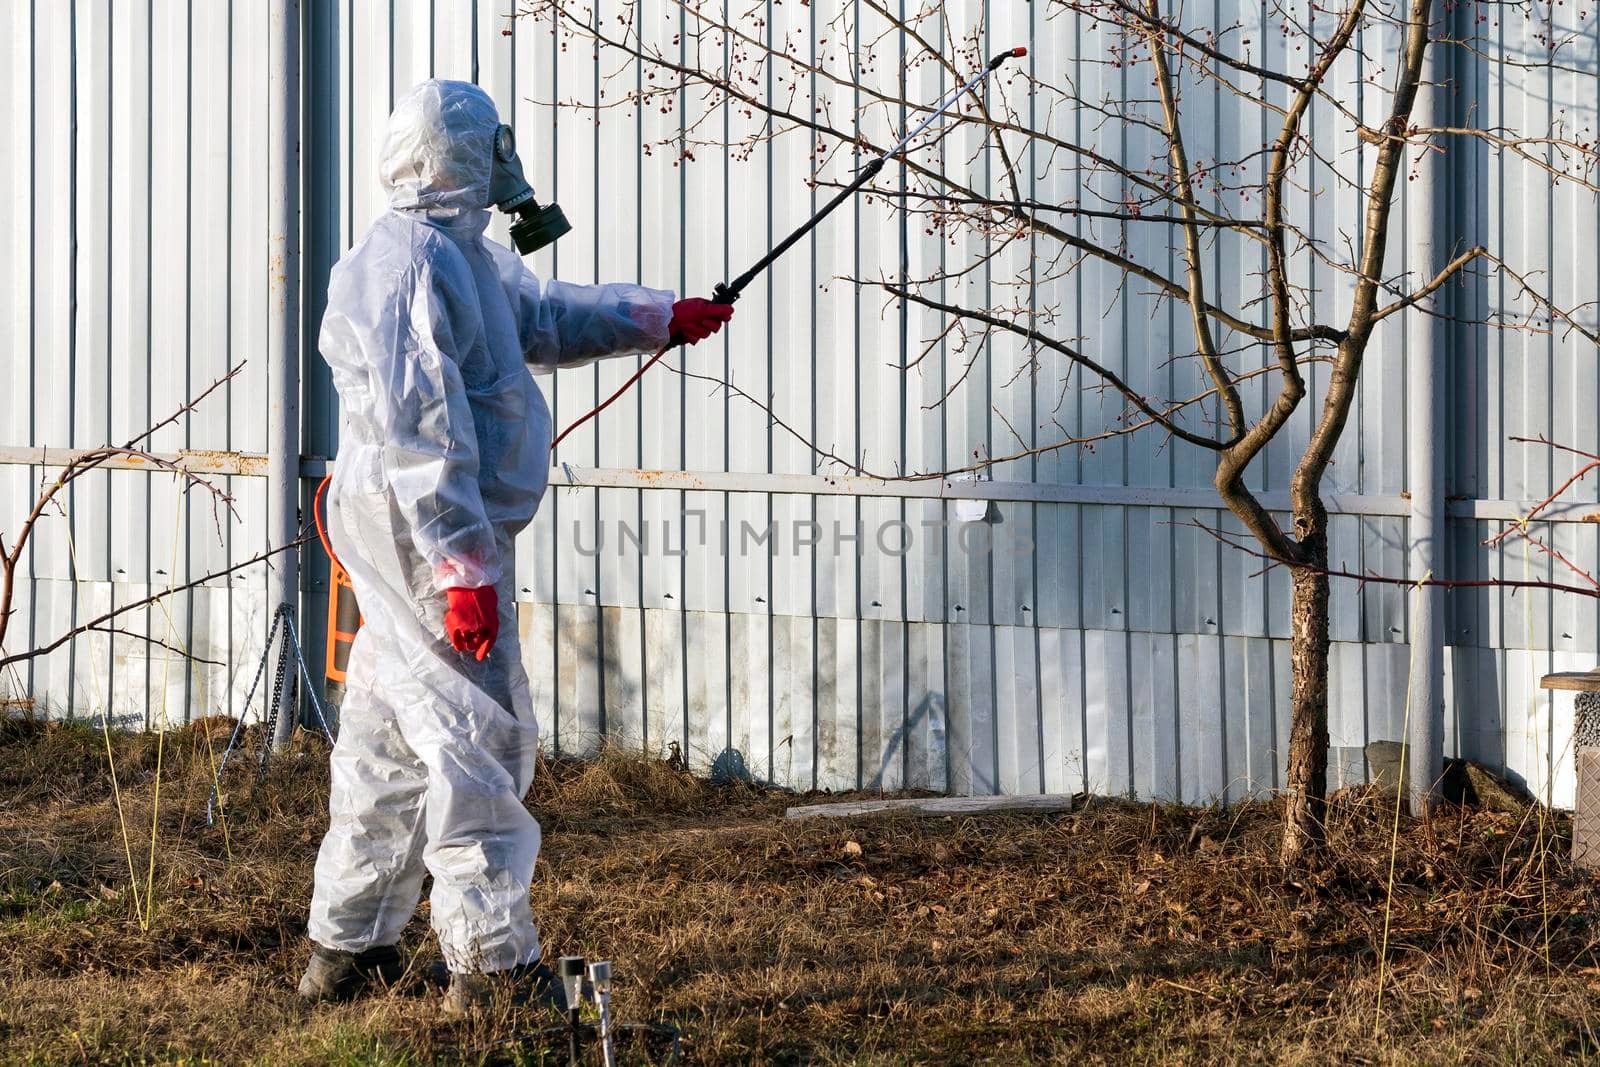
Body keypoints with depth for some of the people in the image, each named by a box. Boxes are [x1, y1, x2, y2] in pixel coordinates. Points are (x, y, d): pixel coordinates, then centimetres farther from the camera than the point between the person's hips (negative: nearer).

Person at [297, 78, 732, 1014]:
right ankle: (492, 964, -2)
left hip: (422, 533, 11)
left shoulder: (468, 257, 15)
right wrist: (462, 568, -25)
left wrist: (661, 318, 35)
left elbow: (545, 319, 35)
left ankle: (348, 951, 22)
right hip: (423, 528, -11)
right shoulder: (407, 264, -18)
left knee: (392, 740, 14)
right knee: (482, 736, -7)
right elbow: (420, 432, -23)